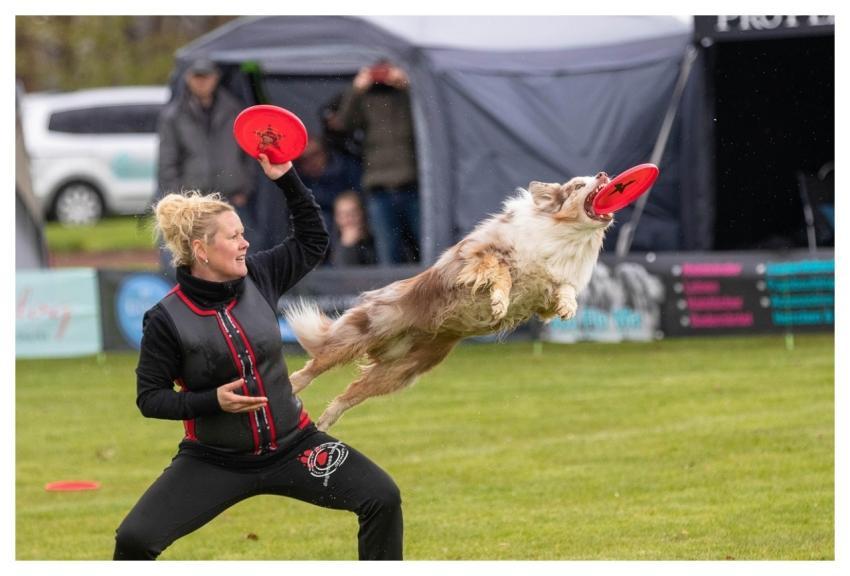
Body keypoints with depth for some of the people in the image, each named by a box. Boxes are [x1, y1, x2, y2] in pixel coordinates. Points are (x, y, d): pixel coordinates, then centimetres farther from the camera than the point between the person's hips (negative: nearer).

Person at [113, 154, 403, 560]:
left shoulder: (258, 277, -3)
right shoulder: (167, 318, -15)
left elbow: (312, 240, 10)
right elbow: (150, 398, -9)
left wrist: (287, 179, -2)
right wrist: (213, 401, -23)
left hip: (292, 446, 3)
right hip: (215, 461, -3)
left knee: (382, 499, -12)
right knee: (134, 539, -17)